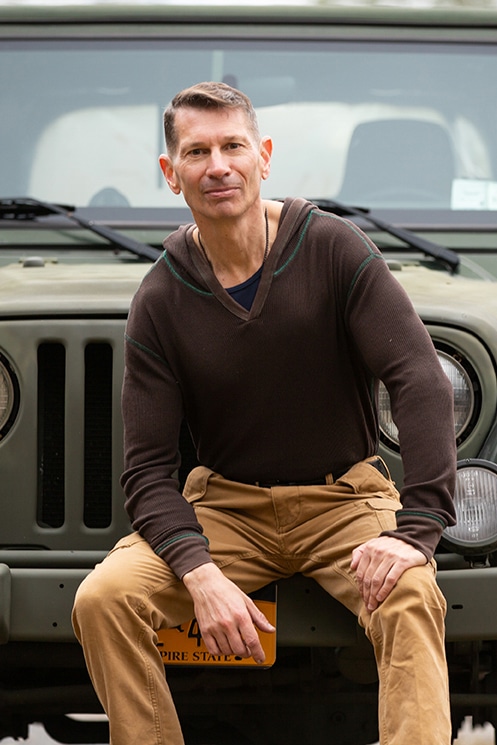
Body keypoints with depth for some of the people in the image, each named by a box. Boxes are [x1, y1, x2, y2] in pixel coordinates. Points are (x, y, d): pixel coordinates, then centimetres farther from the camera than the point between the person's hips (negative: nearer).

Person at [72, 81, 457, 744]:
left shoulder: (334, 249, -9)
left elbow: (420, 380, -16)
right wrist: (200, 575, -25)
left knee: (410, 598, -33)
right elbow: (148, 466, -6)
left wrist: (416, 527, -29)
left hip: (344, 502, -2)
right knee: (102, 599, -22)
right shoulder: (161, 302, -4)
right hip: (227, 508, 2)